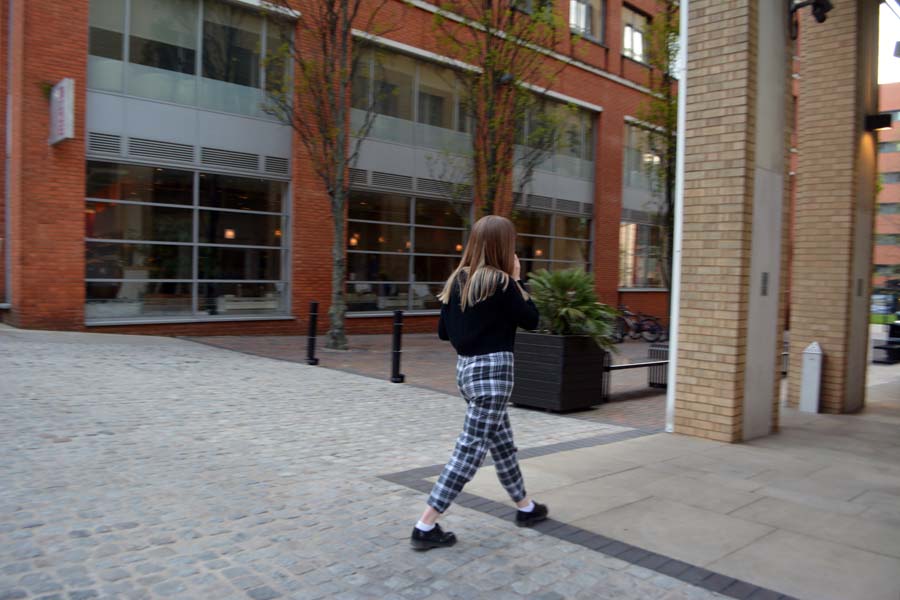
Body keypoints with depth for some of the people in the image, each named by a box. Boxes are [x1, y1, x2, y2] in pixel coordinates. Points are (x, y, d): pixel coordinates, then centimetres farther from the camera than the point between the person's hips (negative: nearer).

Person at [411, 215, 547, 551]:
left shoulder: (458, 280, 6)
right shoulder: (501, 282, -14)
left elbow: (443, 332, 10)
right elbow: (531, 320, -2)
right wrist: (517, 279, 2)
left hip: (466, 368, 8)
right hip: (493, 369, -8)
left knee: (502, 441, 21)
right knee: (471, 448, -3)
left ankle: (525, 507, 38)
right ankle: (426, 527, -1)